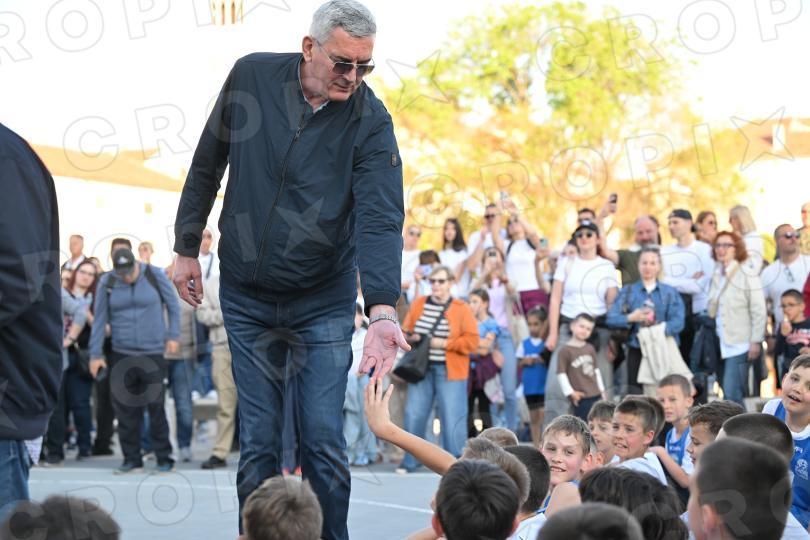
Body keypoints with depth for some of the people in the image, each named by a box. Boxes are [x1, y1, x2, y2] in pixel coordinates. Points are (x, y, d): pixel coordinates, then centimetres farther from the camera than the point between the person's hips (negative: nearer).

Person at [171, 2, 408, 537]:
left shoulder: (371, 121, -13)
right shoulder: (251, 76, -6)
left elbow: (381, 220, -23)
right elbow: (207, 165, 7)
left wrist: (383, 309, -36)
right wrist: (187, 248, 11)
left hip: (324, 303, -2)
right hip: (247, 298, 2)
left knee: (324, 442, -3)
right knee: (258, 442, 4)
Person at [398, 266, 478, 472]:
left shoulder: (462, 309, 0)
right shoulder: (418, 305, 11)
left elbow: (472, 341, -7)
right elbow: (405, 331, 17)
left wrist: (444, 343, -14)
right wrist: (412, 338, -6)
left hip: (449, 371, -3)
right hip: (421, 369, 4)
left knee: (452, 418, -6)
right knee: (414, 415, 2)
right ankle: (410, 461, 14)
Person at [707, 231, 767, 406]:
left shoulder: (747, 276, -5)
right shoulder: (716, 277, 14)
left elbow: (759, 312, -9)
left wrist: (755, 341, -13)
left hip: (741, 344, -6)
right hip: (723, 344, 6)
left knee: (731, 394, -14)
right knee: (735, 394, 8)